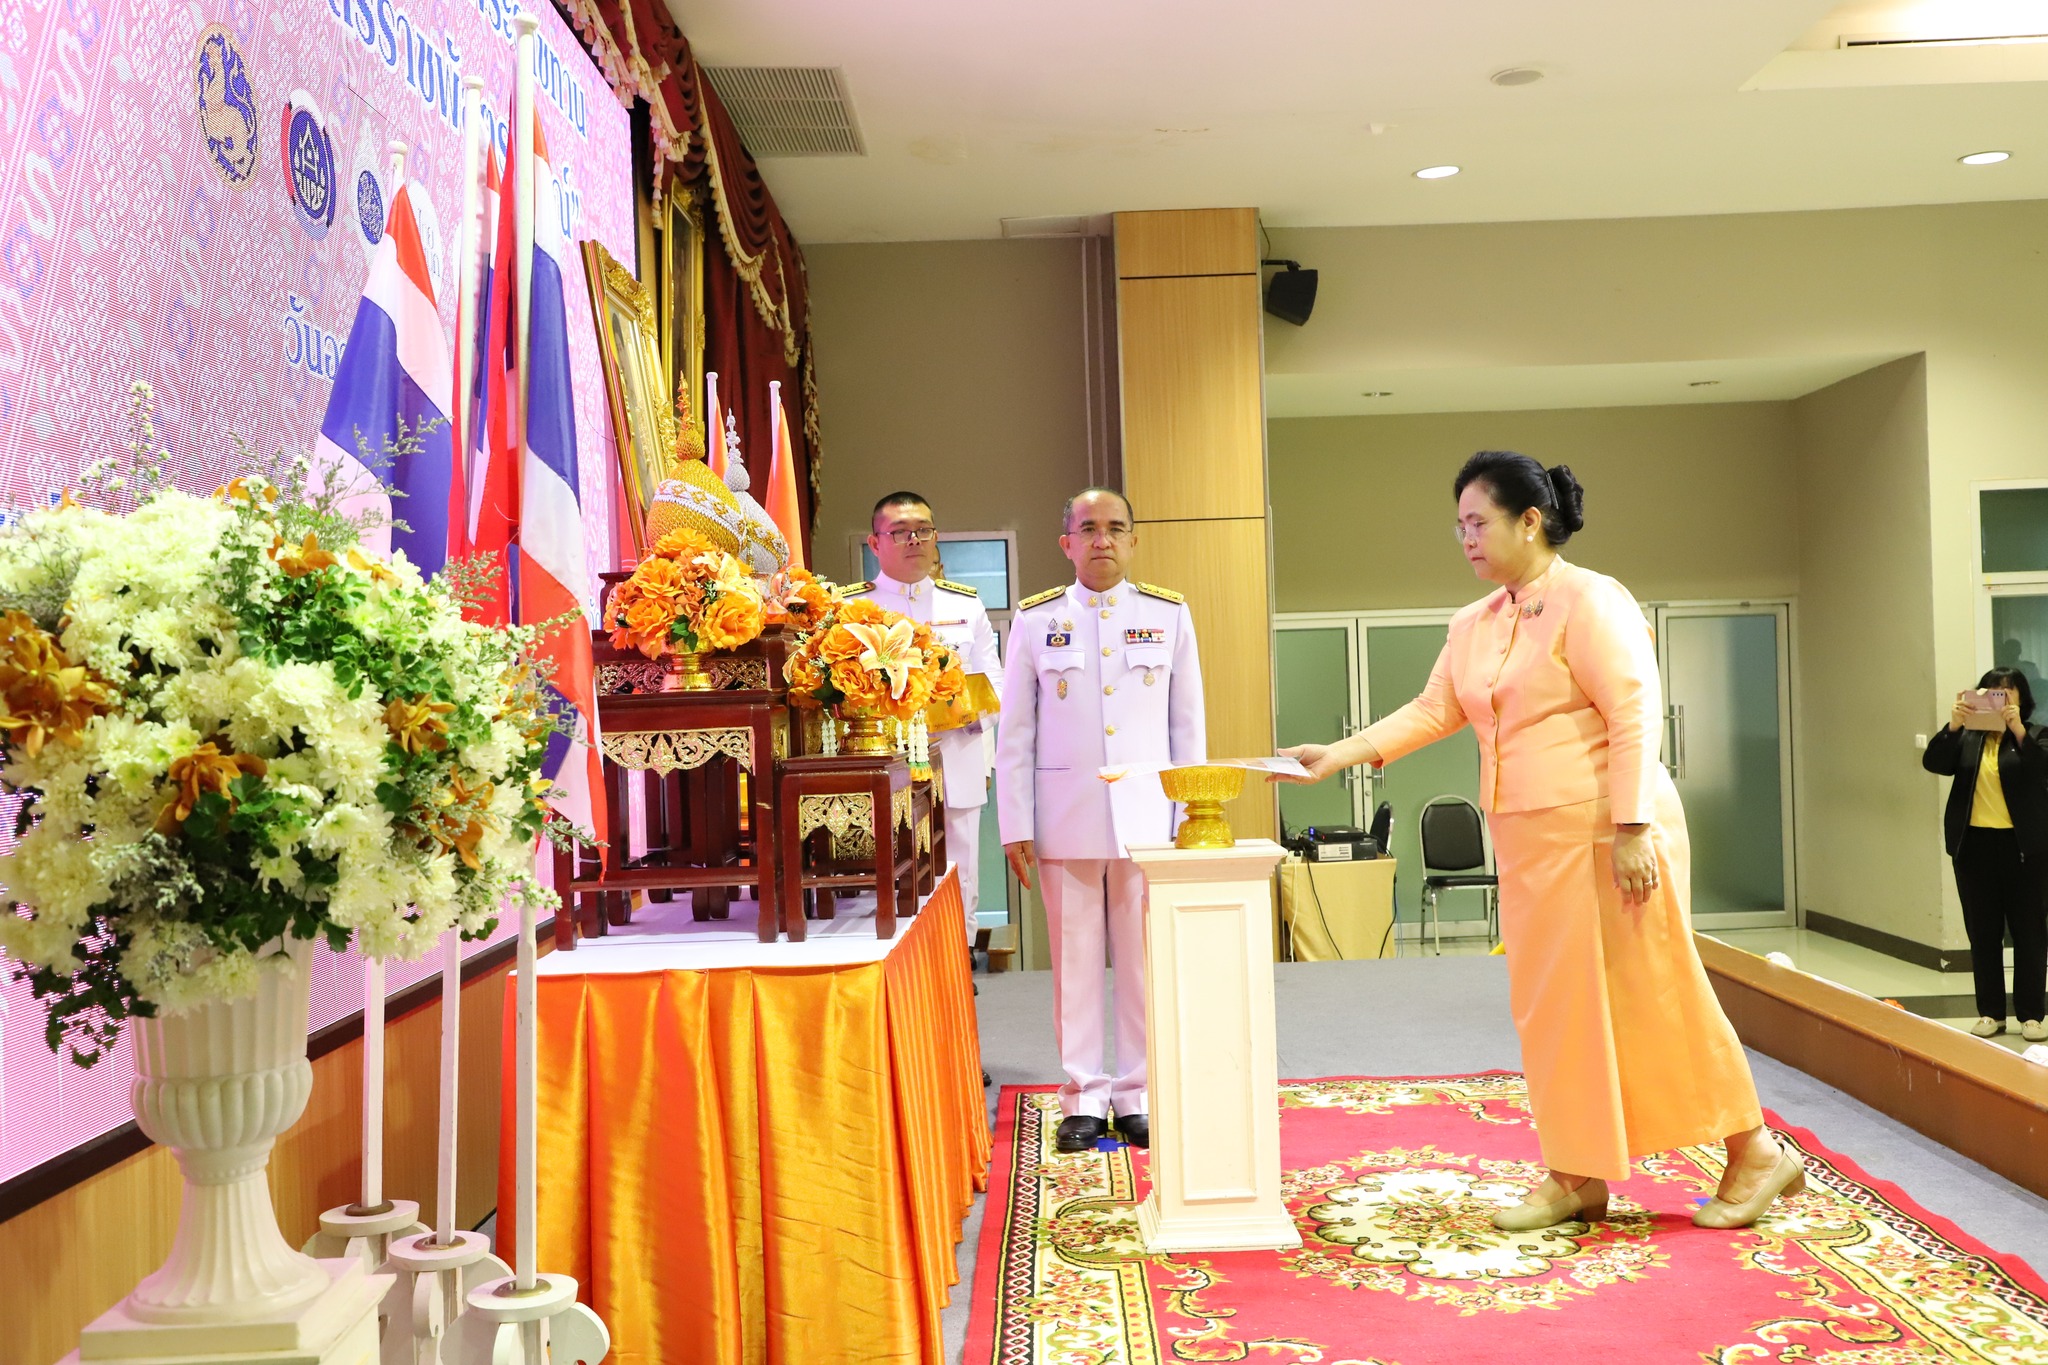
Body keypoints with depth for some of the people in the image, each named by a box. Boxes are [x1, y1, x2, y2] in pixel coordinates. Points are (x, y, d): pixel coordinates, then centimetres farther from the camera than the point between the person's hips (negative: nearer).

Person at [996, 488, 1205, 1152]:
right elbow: (1014, 732, 5)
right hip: (1065, 818, 0)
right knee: (1075, 961, 5)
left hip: (1147, 816, 1)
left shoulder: (1170, 615, 6)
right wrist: (1015, 825, 0)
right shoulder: (1035, 619, 4)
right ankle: (1084, 1097, 16)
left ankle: (1138, 1095, 17)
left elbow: (1188, 725, 7)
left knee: (1145, 960, 4)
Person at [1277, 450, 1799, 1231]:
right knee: (1554, 1004, 9)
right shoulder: (1474, 626, 13)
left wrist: (1632, 828, -21)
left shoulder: (1590, 602, -10)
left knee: (1649, 997, -1)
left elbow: (1635, 717, -15)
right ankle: (1577, 1177, 19)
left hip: (1604, 832, -7)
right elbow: (1431, 711, 10)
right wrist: (1339, 754, -1)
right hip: (1529, 841, 8)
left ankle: (1755, 1154, 16)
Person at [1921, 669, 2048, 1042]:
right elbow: (1933, 763, -7)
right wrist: (1952, 726, -21)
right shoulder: (1967, 736, 8)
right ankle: (1990, 1011, 15)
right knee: (1983, 932, 7)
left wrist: (2018, 730, -29)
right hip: (1973, 846, 2)